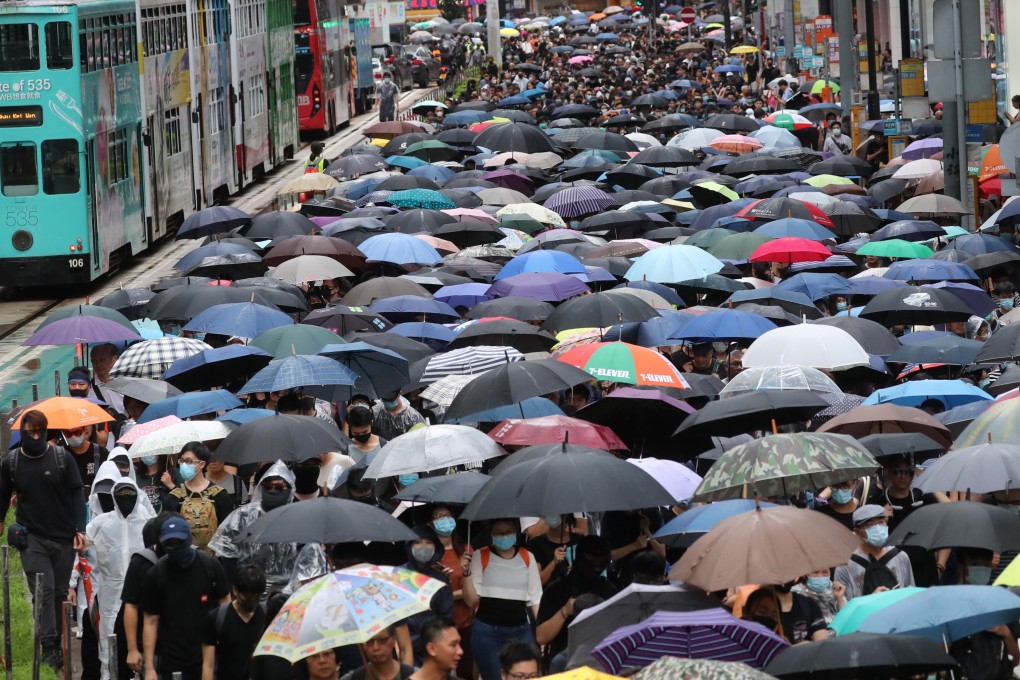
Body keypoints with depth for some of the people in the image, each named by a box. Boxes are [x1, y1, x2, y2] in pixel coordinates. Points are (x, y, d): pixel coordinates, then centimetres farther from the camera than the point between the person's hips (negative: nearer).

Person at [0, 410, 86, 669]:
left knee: (60, 592, 7)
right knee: (43, 591, -11)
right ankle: (49, 647, -15)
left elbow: (76, 494, -1)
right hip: (32, 537, -1)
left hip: (63, 537, 1)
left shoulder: (62, 457, -3)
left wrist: (80, 529, -7)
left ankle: (58, 644, 16)